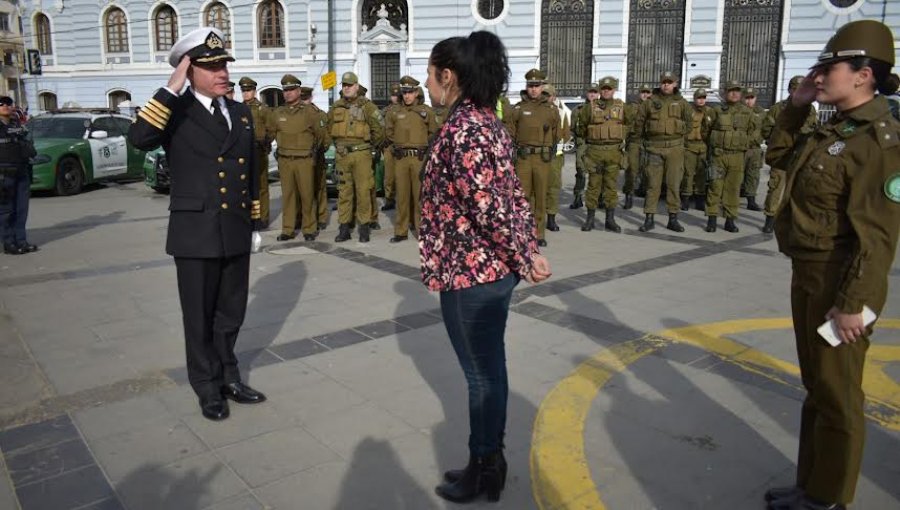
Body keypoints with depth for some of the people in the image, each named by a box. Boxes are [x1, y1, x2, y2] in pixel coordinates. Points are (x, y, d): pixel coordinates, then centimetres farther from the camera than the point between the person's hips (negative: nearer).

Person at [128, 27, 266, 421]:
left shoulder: (241, 113, 10)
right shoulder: (174, 112, -6)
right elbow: (139, 138, -26)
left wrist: (254, 222, 15)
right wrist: (171, 89, -24)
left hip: (236, 233, 5)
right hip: (195, 233, -5)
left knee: (231, 313, 16)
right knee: (200, 316, 9)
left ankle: (228, 377, 34)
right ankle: (208, 387, 26)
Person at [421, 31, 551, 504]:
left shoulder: (460, 131, -19)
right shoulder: (487, 121, 10)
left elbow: (491, 207, -24)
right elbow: (512, 196, 9)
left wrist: (523, 260, -13)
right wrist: (530, 252, 8)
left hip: (469, 273, -9)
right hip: (494, 269, 9)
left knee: (482, 375, 6)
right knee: (489, 370, 19)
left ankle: (484, 472, 25)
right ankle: (489, 462, 35)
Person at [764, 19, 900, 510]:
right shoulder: (830, 132, 9)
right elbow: (778, 155, 26)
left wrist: (852, 303, -23)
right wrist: (797, 104, 12)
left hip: (838, 285, -9)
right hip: (808, 278, 9)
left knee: (836, 397, 5)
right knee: (816, 388, 19)